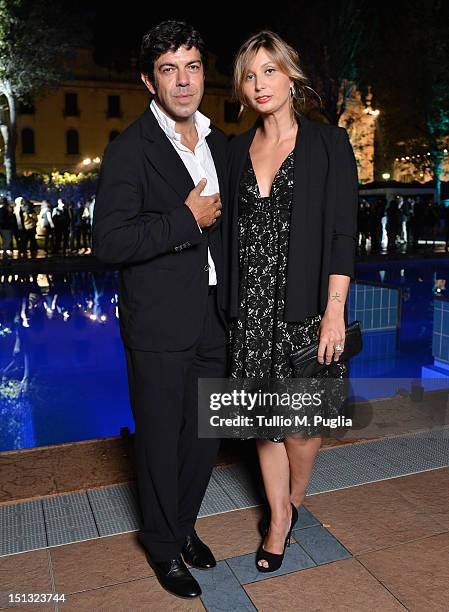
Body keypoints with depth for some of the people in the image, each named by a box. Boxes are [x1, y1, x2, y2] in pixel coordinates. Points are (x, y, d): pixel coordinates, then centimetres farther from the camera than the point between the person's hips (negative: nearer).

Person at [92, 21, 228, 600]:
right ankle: (164, 545, 34)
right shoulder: (130, 149, -10)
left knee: (205, 435, 16)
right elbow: (108, 240, -20)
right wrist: (187, 220, -19)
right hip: (159, 326, -6)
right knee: (161, 440, 10)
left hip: (212, 320, 6)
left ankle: (184, 524, 41)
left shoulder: (218, 145, 12)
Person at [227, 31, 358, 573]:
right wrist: (230, 302, 6)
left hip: (305, 303, -3)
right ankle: (278, 517, 31)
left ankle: (294, 500, 36)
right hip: (252, 304, 3)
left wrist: (335, 311, -13)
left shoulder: (328, 143, -2)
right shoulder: (239, 149, 9)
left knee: (302, 420, 6)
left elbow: (343, 233, -7)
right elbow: (231, 228, 11)